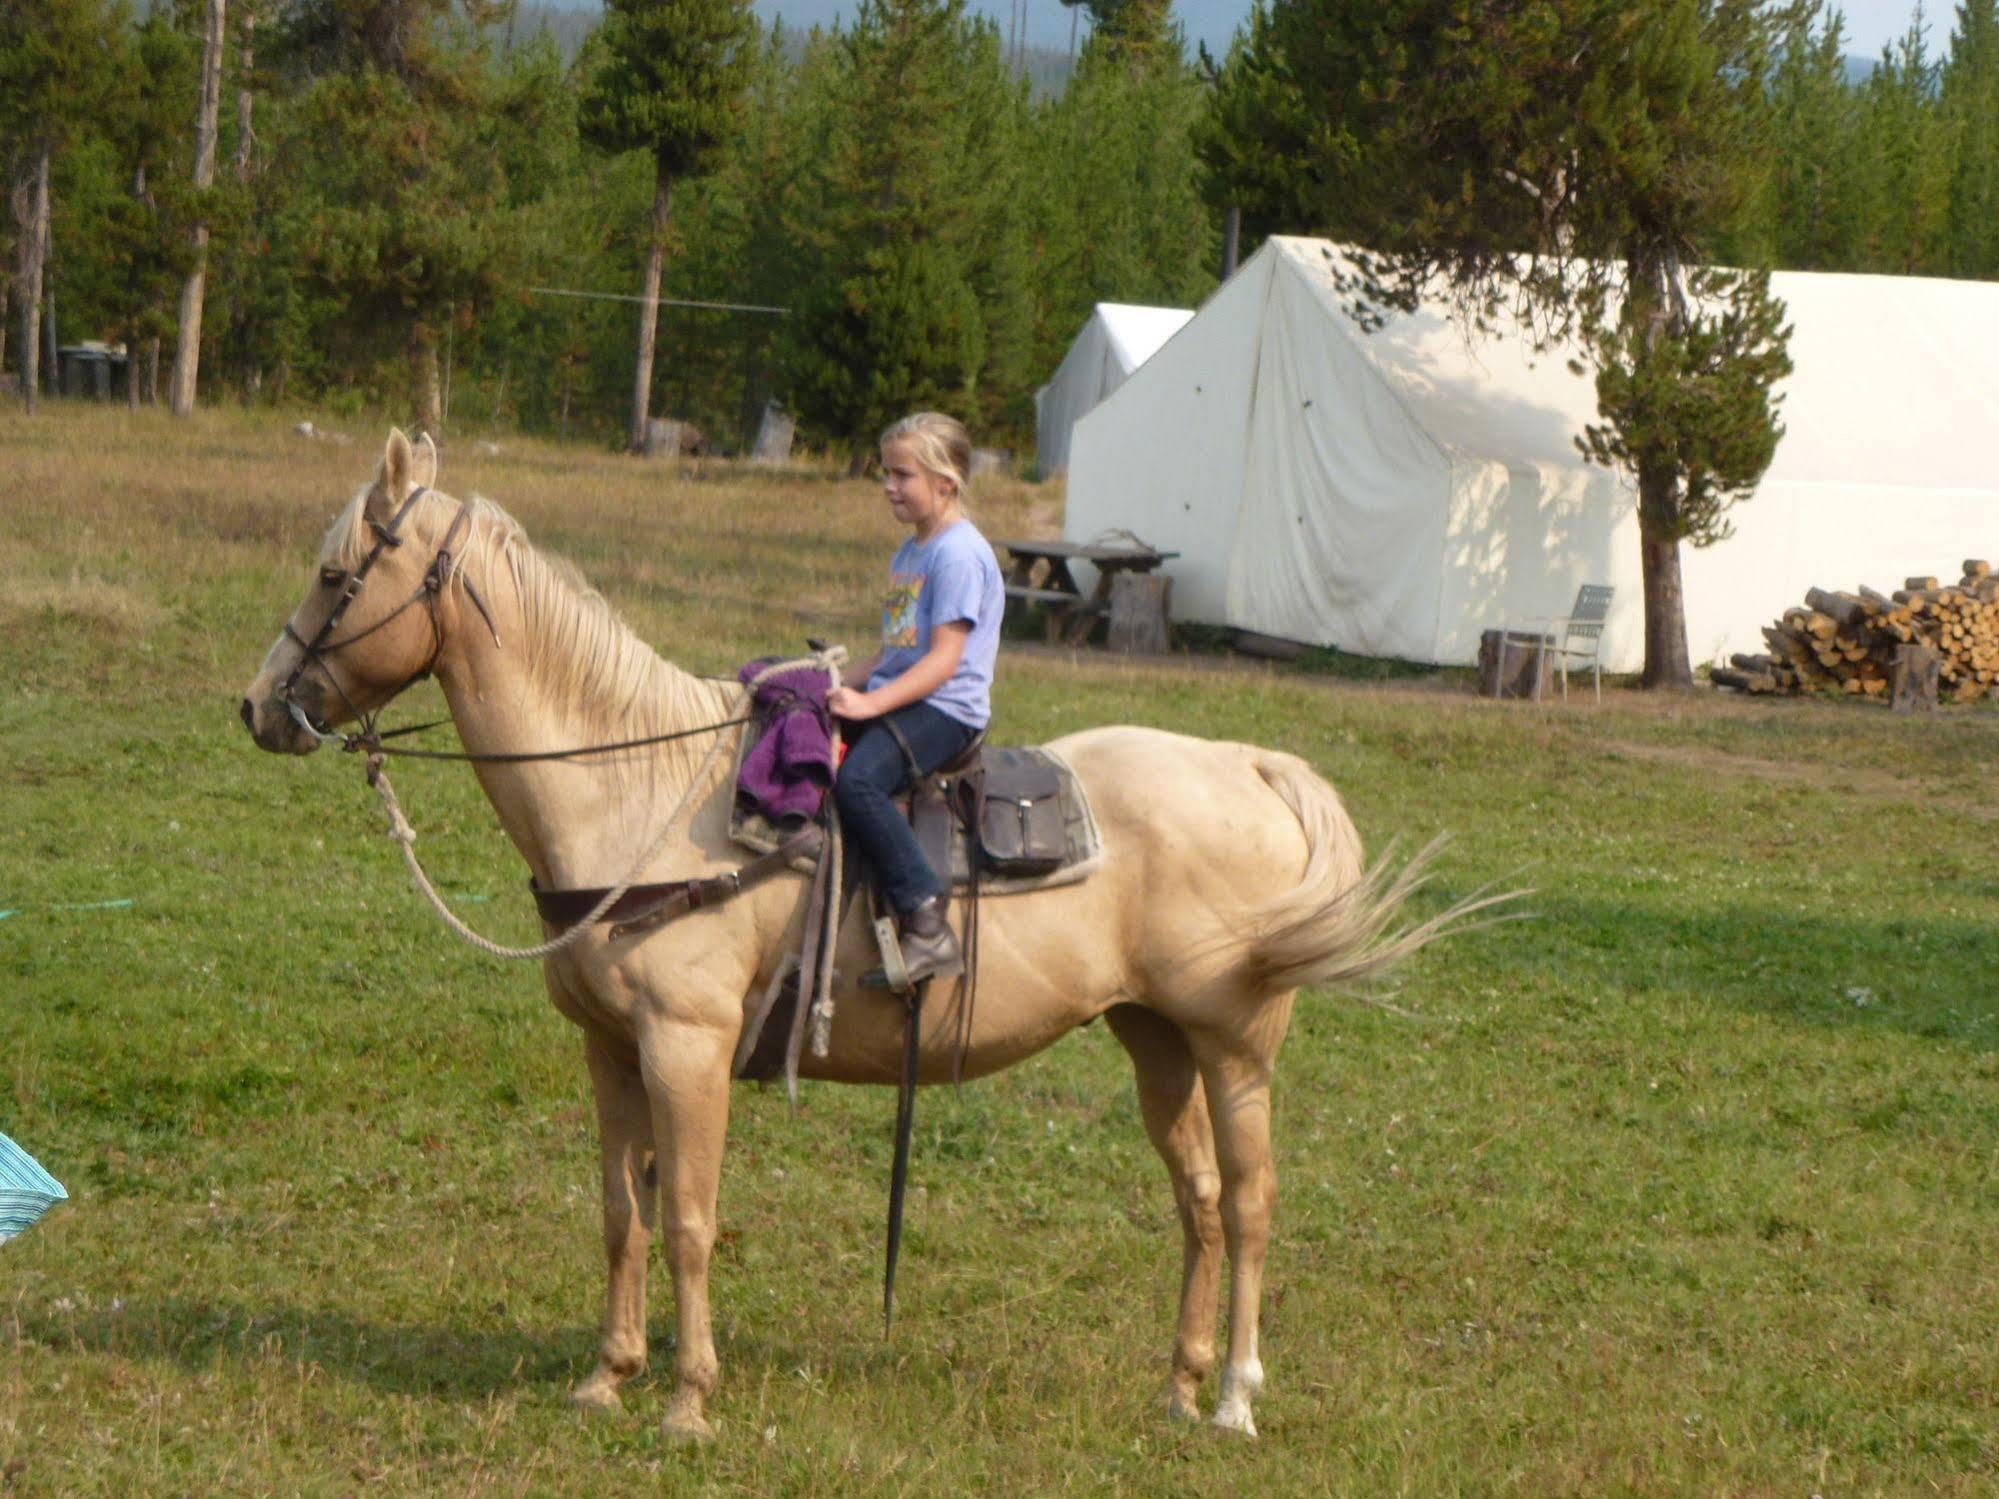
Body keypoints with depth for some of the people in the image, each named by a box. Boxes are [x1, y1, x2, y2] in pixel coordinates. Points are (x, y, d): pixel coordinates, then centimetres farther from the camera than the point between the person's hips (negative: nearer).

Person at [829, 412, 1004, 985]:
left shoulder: (959, 553, -12)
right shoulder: (909, 554, 19)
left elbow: (944, 660, -19)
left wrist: (870, 703, -26)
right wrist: (840, 687, 12)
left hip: (945, 709, -10)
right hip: (897, 697, 10)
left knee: (857, 780, -33)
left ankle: (928, 929, -33)